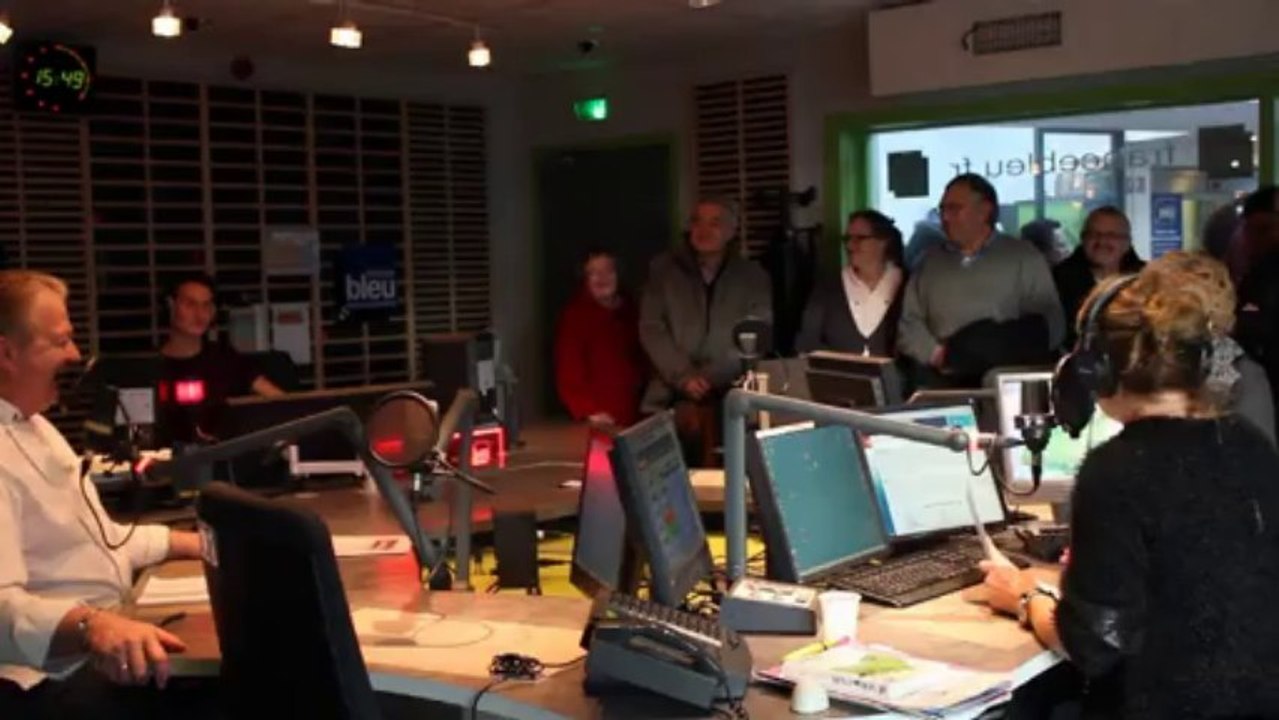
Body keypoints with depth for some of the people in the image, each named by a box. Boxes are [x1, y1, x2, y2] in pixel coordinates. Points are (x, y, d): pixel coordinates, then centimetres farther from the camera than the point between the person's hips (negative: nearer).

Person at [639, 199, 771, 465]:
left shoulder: (753, 277, 8)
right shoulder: (663, 269, 9)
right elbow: (651, 329, 2)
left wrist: (710, 377, -12)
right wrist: (684, 377, -10)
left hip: (732, 390, 0)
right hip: (674, 391, 0)